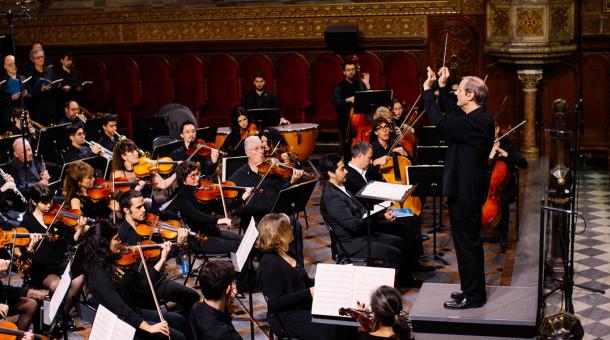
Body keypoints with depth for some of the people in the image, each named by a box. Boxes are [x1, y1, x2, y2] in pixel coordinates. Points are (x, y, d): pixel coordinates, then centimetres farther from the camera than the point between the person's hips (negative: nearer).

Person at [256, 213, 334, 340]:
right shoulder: (269, 263, -17)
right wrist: (308, 293, -21)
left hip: (304, 306, 9)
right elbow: (275, 302, -20)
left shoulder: (286, 254, 11)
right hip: (286, 318, -9)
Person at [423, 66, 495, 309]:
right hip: (465, 189, 10)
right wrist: (442, 87, 19)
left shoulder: (477, 122, -23)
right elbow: (452, 113, 25)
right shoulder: (476, 118, 8)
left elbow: (441, 122, -29)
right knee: (468, 241, 19)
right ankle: (472, 290, 30)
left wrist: (428, 91, -18)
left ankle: (473, 296, 10)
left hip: (466, 193, -10)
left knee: (467, 242, 0)